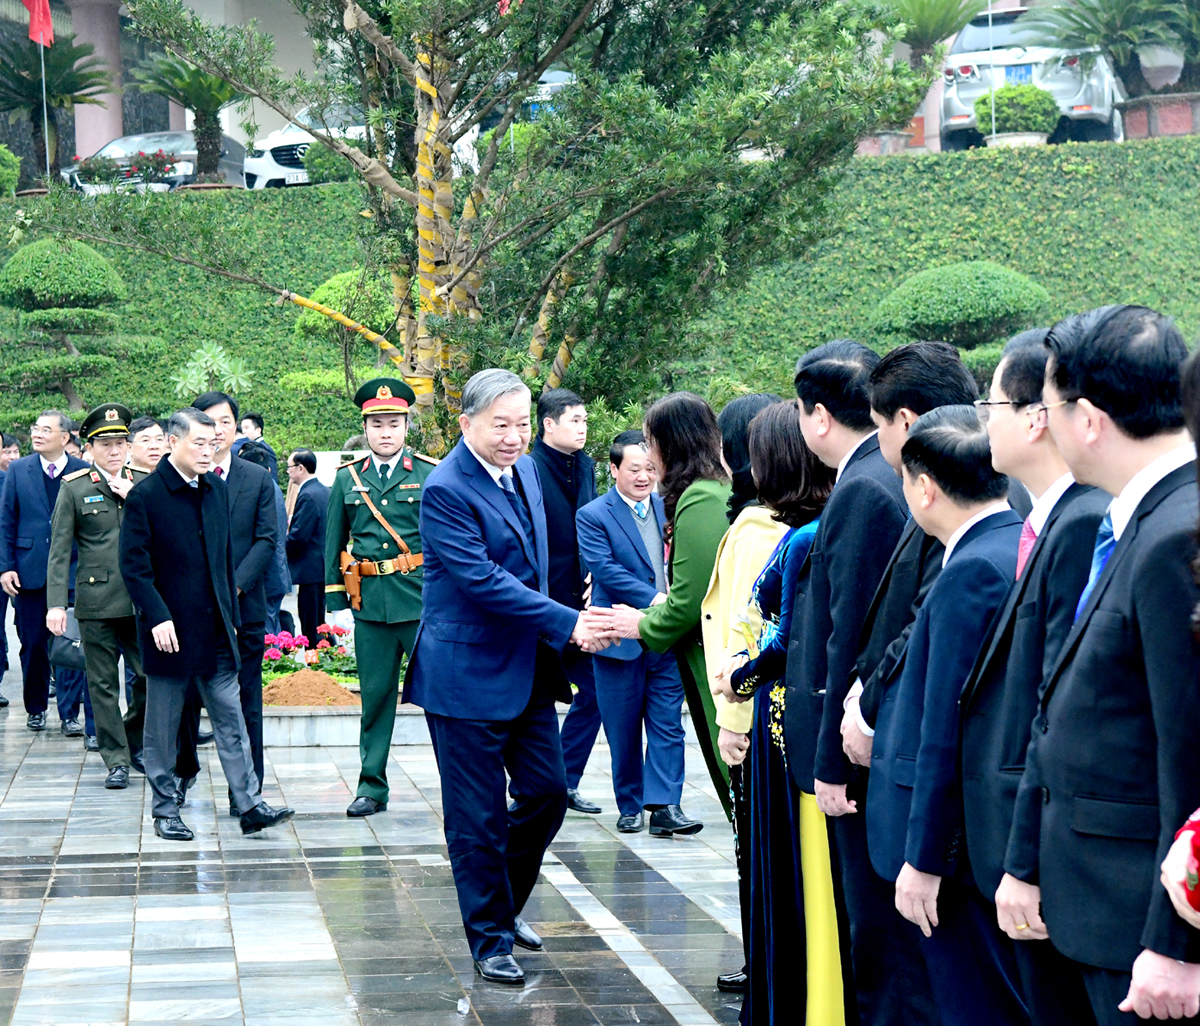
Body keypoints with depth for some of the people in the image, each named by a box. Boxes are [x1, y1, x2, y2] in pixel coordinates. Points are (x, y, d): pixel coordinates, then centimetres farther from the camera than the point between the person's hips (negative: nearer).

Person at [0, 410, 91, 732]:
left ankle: (69, 714, 2)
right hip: (29, 570, 2)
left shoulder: (84, 472, 0)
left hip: (72, 570, -2)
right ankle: (35, 708, 23)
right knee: (32, 644, 8)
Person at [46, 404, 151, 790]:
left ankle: (135, 743, 23)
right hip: (96, 600, -2)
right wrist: (56, 603, -9)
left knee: (149, 676, 0)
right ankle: (116, 760, 11)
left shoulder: (144, 485, 10)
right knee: (103, 684, 2)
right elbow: (59, 551, 0)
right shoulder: (74, 488, 2)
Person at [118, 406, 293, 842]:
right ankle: (165, 810, 16)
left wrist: (231, 613, 13)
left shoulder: (217, 489, 9)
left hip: (215, 629, 5)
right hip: (170, 630, -5)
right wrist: (158, 617, -18)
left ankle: (250, 806, 4)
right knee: (162, 728, 5)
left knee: (231, 720, 3)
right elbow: (134, 565, -11)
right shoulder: (145, 496, -9)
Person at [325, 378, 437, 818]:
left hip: (423, 600, -2)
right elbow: (333, 544, 14)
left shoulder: (433, 475, 3)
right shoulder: (347, 478, 10)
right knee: (375, 695, 7)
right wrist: (335, 601, 8)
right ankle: (372, 787, 15)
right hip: (370, 601, 3)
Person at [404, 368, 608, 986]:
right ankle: (490, 939, 15)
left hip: (528, 668, 8)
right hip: (468, 674, -8)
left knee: (548, 792, 11)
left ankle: (504, 903, 32)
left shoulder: (524, 470, 8)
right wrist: (567, 623, -25)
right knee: (479, 817, 2)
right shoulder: (445, 490, -18)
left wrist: (556, 627, 18)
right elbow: (482, 579, -24)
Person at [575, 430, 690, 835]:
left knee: (667, 724, -2)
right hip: (620, 639, -3)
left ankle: (663, 803, -1)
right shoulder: (593, 516, -4)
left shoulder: (668, 508, 10)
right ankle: (630, 806, 18)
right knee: (623, 731, 6)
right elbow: (605, 569, -14)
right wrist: (654, 599, -21)